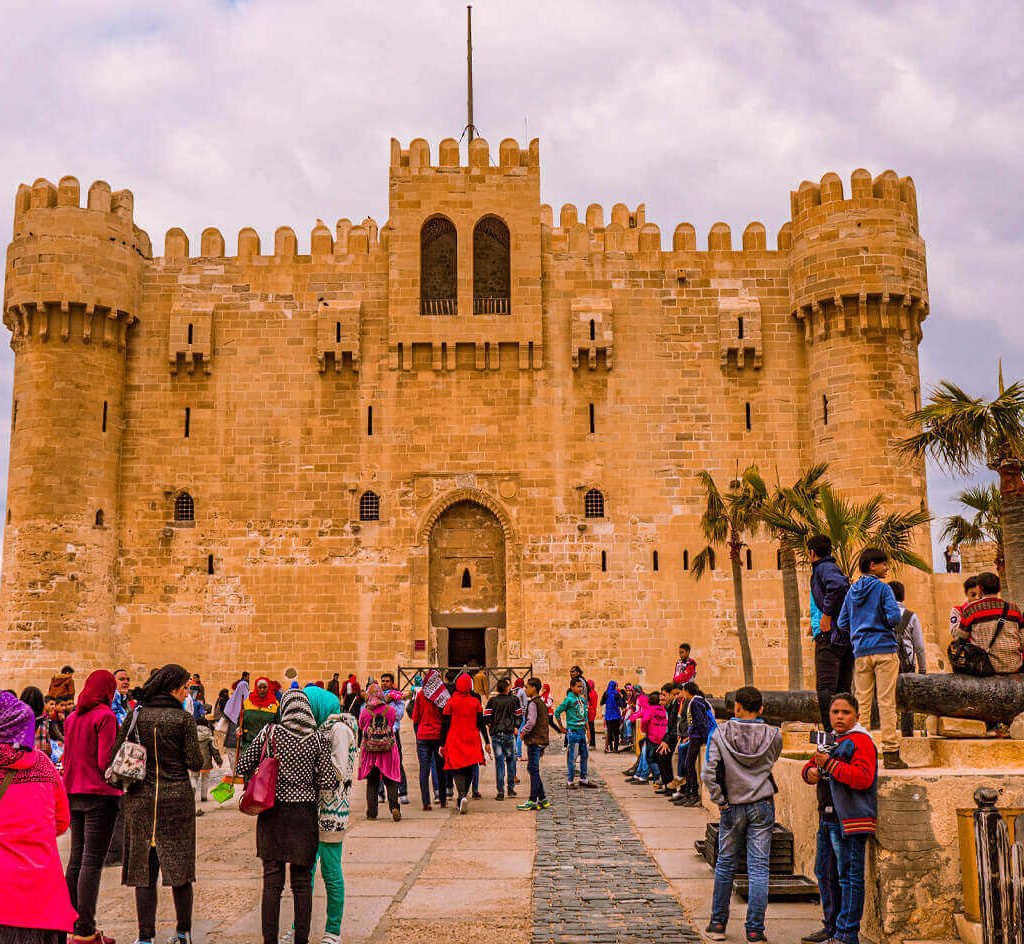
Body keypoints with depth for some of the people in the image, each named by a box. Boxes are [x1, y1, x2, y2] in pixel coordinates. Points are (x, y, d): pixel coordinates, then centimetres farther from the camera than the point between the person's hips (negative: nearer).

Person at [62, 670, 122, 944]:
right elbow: (106, 761, -16)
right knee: (93, 861, -5)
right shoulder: (105, 716, -12)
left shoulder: (72, 717, 10)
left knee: (76, 858, 13)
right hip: (100, 795, -7)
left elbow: (67, 757, 14)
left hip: (74, 794, 7)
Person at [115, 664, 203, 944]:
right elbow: (195, 763, -8)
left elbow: (116, 755, 1)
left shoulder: (135, 715, 1)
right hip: (177, 797, -2)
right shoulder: (183, 718, -7)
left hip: (141, 798, 2)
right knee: (179, 866, 9)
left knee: (143, 867, 6)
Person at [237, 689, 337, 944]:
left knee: (272, 880, 7)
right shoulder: (318, 739, -5)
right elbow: (329, 782, -6)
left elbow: (243, 767, 1)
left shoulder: (269, 733, -5)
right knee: (302, 881, 9)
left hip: (273, 812, 0)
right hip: (305, 813, 0)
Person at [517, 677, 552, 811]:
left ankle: (533, 801, -2)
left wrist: (523, 731, -7)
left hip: (534, 740, -9)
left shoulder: (533, 703, -12)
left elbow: (531, 722, -25)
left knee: (533, 770, -5)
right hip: (542, 740, 9)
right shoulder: (542, 703, 16)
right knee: (533, 769, 14)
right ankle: (543, 800, 14)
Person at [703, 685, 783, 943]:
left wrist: (720, 801, -4)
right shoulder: (773, 735, -6)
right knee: (758, 868, 4)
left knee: (725, 866, 13)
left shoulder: (721, 733, -9)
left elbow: (710, 772, -14)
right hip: (762, 807, 0)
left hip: (732, 808, 0)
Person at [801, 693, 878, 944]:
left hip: (849, 820, -10)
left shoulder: (860, 741, -9)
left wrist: (830, 764, -21)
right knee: (825, 873, 17)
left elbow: (863, 777, -22)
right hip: (827, 818, 10)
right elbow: (811, 766, 27)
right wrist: (810, 771, 4)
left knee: (849, 876, -6)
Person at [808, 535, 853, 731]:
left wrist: (827, 614, -21)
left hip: (830, 634, -10)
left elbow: (838, 585, -27)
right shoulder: (833, 568, 24)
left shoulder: (823, 568, -5)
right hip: (846, 635, 10)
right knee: (843, 688, 10)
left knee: (825, 687, -11)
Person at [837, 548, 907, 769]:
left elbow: (842, 623, 12)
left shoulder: (852, 591, 11)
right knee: (886, 702, -4)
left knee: (862, 703, 7)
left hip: (860, 652, 5)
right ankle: (891, 753, -4)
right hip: (884, 650, -5)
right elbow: (894, 616, -15)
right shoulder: (882, 588, -5)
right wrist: (887, 626, 6)